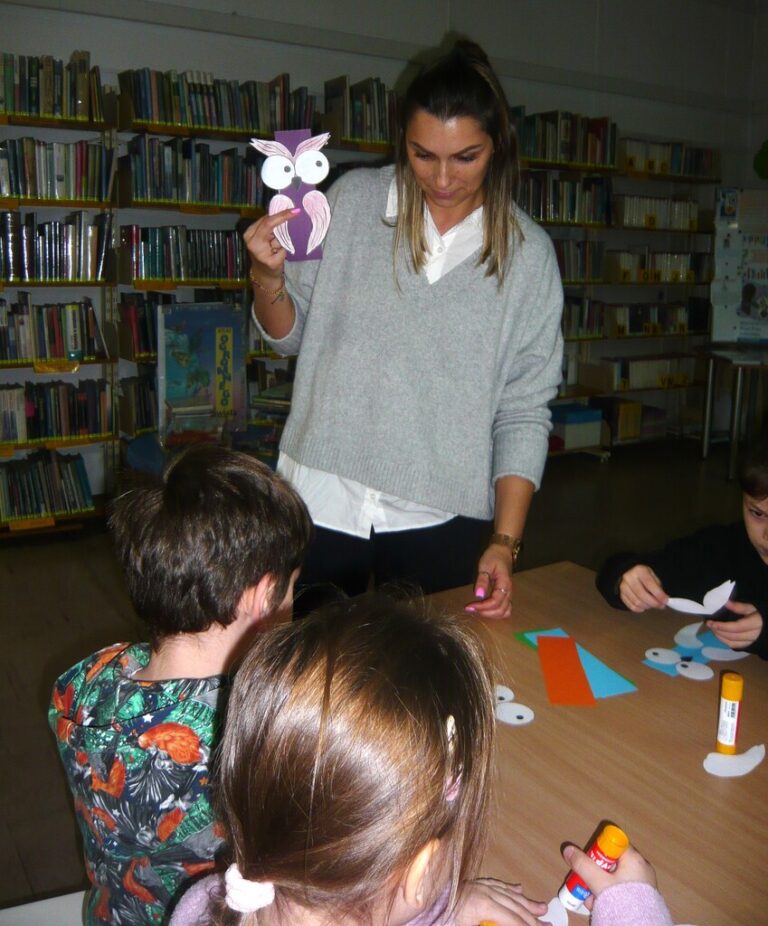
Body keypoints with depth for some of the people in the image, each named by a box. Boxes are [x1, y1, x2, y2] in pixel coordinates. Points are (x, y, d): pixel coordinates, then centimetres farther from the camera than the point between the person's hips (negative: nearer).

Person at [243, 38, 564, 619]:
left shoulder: (527, 252, -3)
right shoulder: (352, 200, -2)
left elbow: (524, 411, -3)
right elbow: (290, 337, 6)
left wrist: (504, 541, -9)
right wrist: (268, 280, -15)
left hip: (442, 521, 0)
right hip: (321, 502, 1)